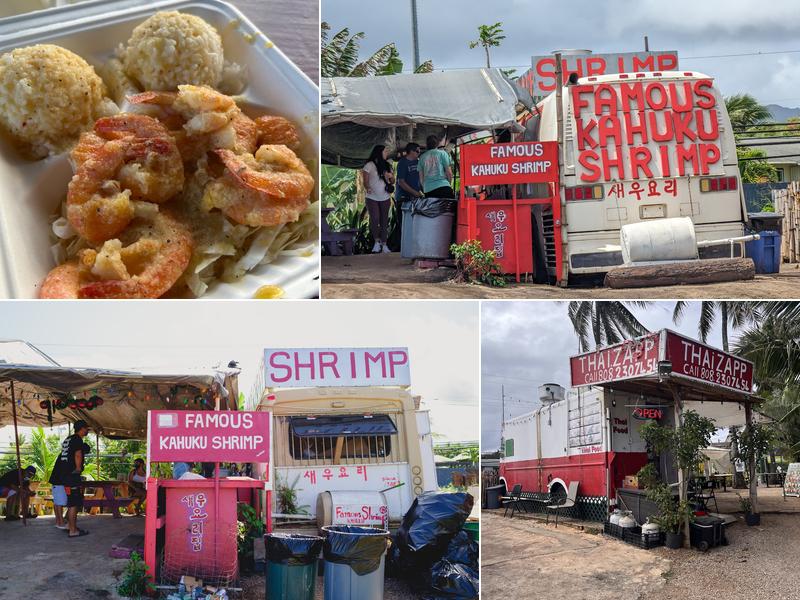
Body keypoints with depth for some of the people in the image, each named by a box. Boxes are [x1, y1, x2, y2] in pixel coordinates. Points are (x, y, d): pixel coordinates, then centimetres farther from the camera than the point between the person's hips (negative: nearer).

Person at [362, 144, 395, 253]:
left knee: (384, 221, 5)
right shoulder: (369, 165, -5)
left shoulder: (387, 166, 11)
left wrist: (391, 176, -9)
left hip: (385, 198, 5)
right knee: (374, 219, -18)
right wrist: (368, 188, -28)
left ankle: (384, 244, 10)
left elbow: (392, 182, 14)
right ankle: (377, 242, -1)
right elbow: (365, 181, -7)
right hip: (372, 198, -5)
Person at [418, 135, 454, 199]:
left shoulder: (422, 157, 13)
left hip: (428, 189, 4)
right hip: (443, 186, -3)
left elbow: (421, 178, 15)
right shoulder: (442, 153, 4)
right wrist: (449, 183, 18)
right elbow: (449, 172, 2)